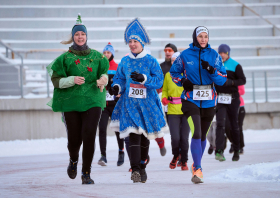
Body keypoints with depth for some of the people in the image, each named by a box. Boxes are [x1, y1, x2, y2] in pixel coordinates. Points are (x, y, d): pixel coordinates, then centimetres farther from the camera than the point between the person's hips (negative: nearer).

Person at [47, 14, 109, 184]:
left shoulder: (96, 56, 10)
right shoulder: (65, 58, 5)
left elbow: (104, 73, 16)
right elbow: (56, 80, 2)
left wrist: (103, 79, -8)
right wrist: (72, 80, -16)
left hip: (93, 101, 1)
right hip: (71, 102, -1)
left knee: (89, 136, -13)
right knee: (74, 138, -1)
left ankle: (86, 173, -3)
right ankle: (73, 161, 35)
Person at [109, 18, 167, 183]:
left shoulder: (151, 61, 0)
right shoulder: (125, 62, 8)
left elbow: (159, 80, -5)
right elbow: (119, 78, 12)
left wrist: (143, 78, -20)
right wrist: (117, 87, -10)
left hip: (147, 103, 0)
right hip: (130, 103, 0)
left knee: (145, 137, 10)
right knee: (134, 135, -14)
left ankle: (142, 166, 28)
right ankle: (135, 169, -21)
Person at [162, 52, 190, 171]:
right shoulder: (168, 75, 9)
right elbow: (164, 89, 22)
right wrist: (164, 98, 2)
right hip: (173, 111, 1)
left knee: (184, 138, 0)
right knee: (175, 138, -8)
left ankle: (184, 161, 18)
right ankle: (175, 156, 21)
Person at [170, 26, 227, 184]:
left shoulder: (214, 55, 3)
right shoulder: (185, 55, 0)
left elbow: (223, 79, 2)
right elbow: (174, 72, 14)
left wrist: (211, 70, -16)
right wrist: (182, 81, -5)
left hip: (209, 101, 3)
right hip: (191, 99, -3)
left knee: (203, 136, 14)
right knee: (196, 134, -17)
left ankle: (196, 165, 34)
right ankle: (197, 170, -17)